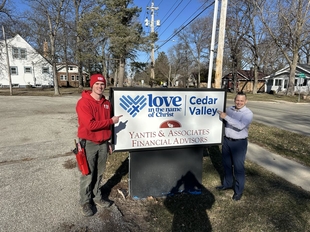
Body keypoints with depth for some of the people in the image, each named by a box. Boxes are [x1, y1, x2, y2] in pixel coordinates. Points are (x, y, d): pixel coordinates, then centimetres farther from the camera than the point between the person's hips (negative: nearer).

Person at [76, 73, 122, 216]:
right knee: (88, 175, 6)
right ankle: (86, 202, 25)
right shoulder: (84, 102, -15)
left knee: (99, 173, 16)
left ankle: (96, 197, 34)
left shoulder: (106, 103, 7)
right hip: (89, 144, -6)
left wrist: (108, 141, 16)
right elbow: (90, 124, -25)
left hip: (103, 143, 6)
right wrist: (111, 121, -19)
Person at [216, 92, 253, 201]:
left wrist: (226, 117, -28)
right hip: (226, 140, 6)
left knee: (238, 167, 4)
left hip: (239, 143, -5)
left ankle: (239, 191, 21)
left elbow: (240, 126, -28)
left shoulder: (248, 113, -13)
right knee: (226, 164, 18)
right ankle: (227, 184, 37)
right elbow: (223, 121, 17)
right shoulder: (229, 109, 3)